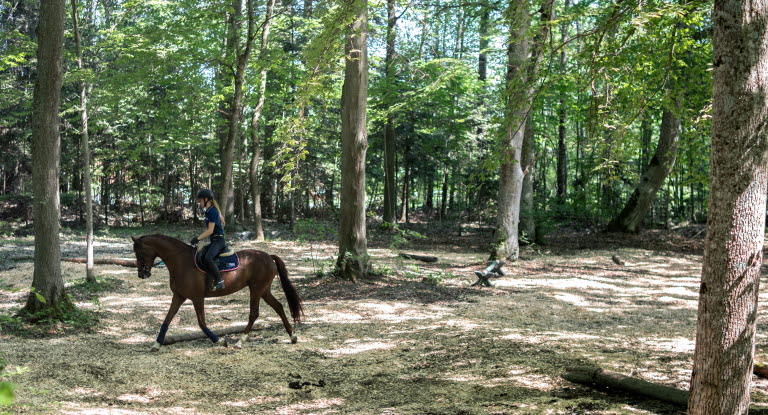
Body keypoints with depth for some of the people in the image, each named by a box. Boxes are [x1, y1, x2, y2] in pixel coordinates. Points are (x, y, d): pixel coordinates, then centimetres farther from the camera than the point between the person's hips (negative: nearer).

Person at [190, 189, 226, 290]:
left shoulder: (212, 211, -13)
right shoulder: (208, 212, 17)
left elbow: (210, 230, -18)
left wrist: (197, 239, -16)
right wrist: (198, 238, 12)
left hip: (218, 240, -11)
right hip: (213, 241, 11)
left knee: (207, 258, -30)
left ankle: (219, 281, -27)